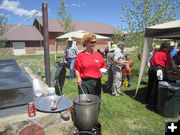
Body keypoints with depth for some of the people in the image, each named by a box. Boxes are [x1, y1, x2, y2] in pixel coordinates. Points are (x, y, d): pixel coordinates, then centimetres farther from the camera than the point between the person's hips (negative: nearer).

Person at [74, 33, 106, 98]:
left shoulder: (98, 54, 7)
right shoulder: (80, 55, -1)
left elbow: (103, 66, 16)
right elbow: (76, 68, 0)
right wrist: (78, 77, -14)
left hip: (96, 82, 3)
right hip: (84, 82, -2)